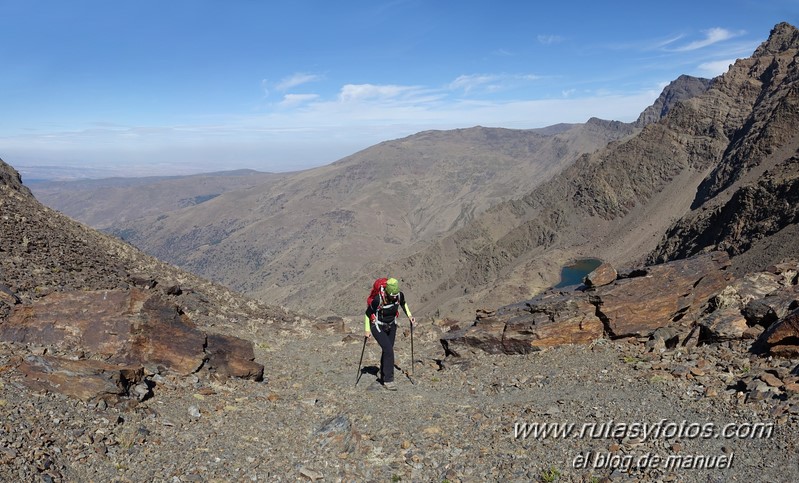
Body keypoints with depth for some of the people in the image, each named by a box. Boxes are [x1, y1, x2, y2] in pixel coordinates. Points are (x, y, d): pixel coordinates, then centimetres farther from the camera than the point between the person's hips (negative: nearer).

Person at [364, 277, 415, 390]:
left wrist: (409, 315, -2)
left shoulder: (400, 295, -18)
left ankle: (383, 377, 29)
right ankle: (388, 380, -8)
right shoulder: (378, 299, -32)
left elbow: (403, 304, 8)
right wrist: (367, 330, -12)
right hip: (378, 327, -5)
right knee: (389, 351, -16)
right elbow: (368, 313, -16)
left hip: (391, 326, 5)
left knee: (387, 351, 13)